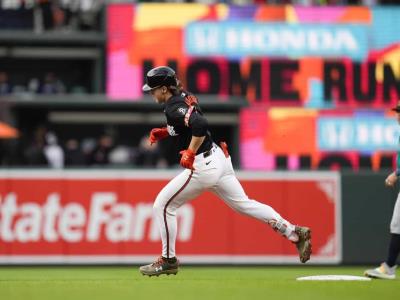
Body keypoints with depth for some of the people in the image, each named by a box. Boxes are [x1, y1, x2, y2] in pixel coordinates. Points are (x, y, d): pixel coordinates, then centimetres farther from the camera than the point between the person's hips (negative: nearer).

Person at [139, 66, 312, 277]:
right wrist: (165, 132, 17)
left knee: (163, 206, 2)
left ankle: (168, 260, 10)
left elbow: (200, 124, -35)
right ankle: (295, 233, 12)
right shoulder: (185, 97, 10)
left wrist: (190, 153, -27)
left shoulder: (173, 107, -19)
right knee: (243, 204, 16)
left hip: (202, 166, -10)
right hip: (218, 157, 10)